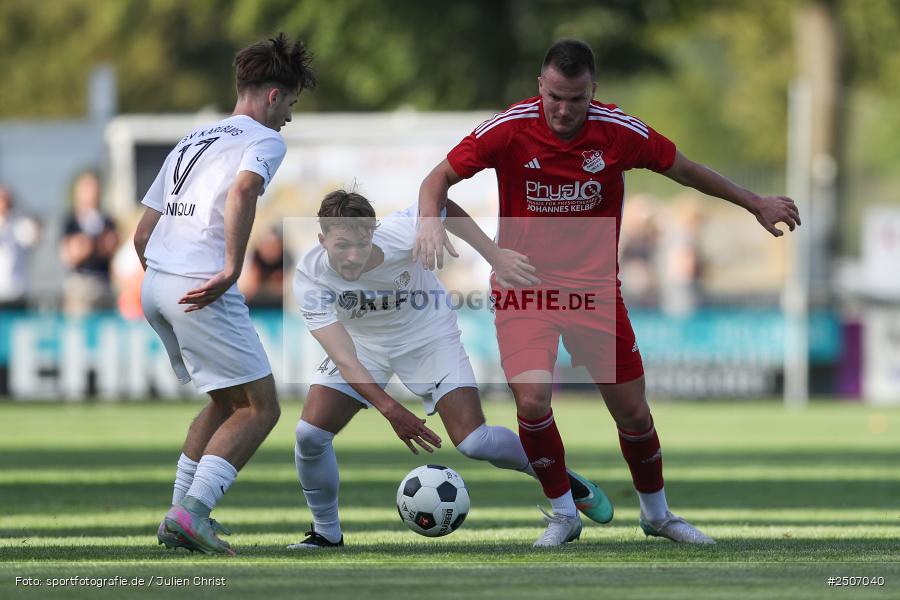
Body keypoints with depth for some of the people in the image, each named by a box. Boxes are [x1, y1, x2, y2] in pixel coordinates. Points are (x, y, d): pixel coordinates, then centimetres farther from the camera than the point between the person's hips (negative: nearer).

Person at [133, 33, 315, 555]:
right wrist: (231, 269, -22)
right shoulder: (264, 140, 2)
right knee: (260, 408, -2)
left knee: (227, 402, 22)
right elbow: (241, 191, -21)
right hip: (202, 287, -8)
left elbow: (143, 233, 25)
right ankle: (191, 512, -15)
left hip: (155, 286, 8)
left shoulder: (192, 141, 25)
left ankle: (180, 517, 16)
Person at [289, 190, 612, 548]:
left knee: (473, 442, -15)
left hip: (427, 335, -2)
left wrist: (496, 256, -18)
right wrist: (391, 411, -44)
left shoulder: (399, 235, -34)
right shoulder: (309, 280, -30)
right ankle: (326, 532, 9)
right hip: (363, 344, 2)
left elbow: (442, 208, -12)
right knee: (309, 433, -15)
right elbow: (344, 359, -32)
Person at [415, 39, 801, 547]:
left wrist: (756, 203, 14)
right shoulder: (508, 129, -15)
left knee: (633, 410, 5)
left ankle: (657, 514, 31)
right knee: (533, 399, -22)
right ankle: (563, 514, 2)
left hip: (595, 288, 2)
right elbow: (439, 179, -6)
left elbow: (685, 170, 7)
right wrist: (431, 222, -27)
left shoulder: (620, 132, -10)